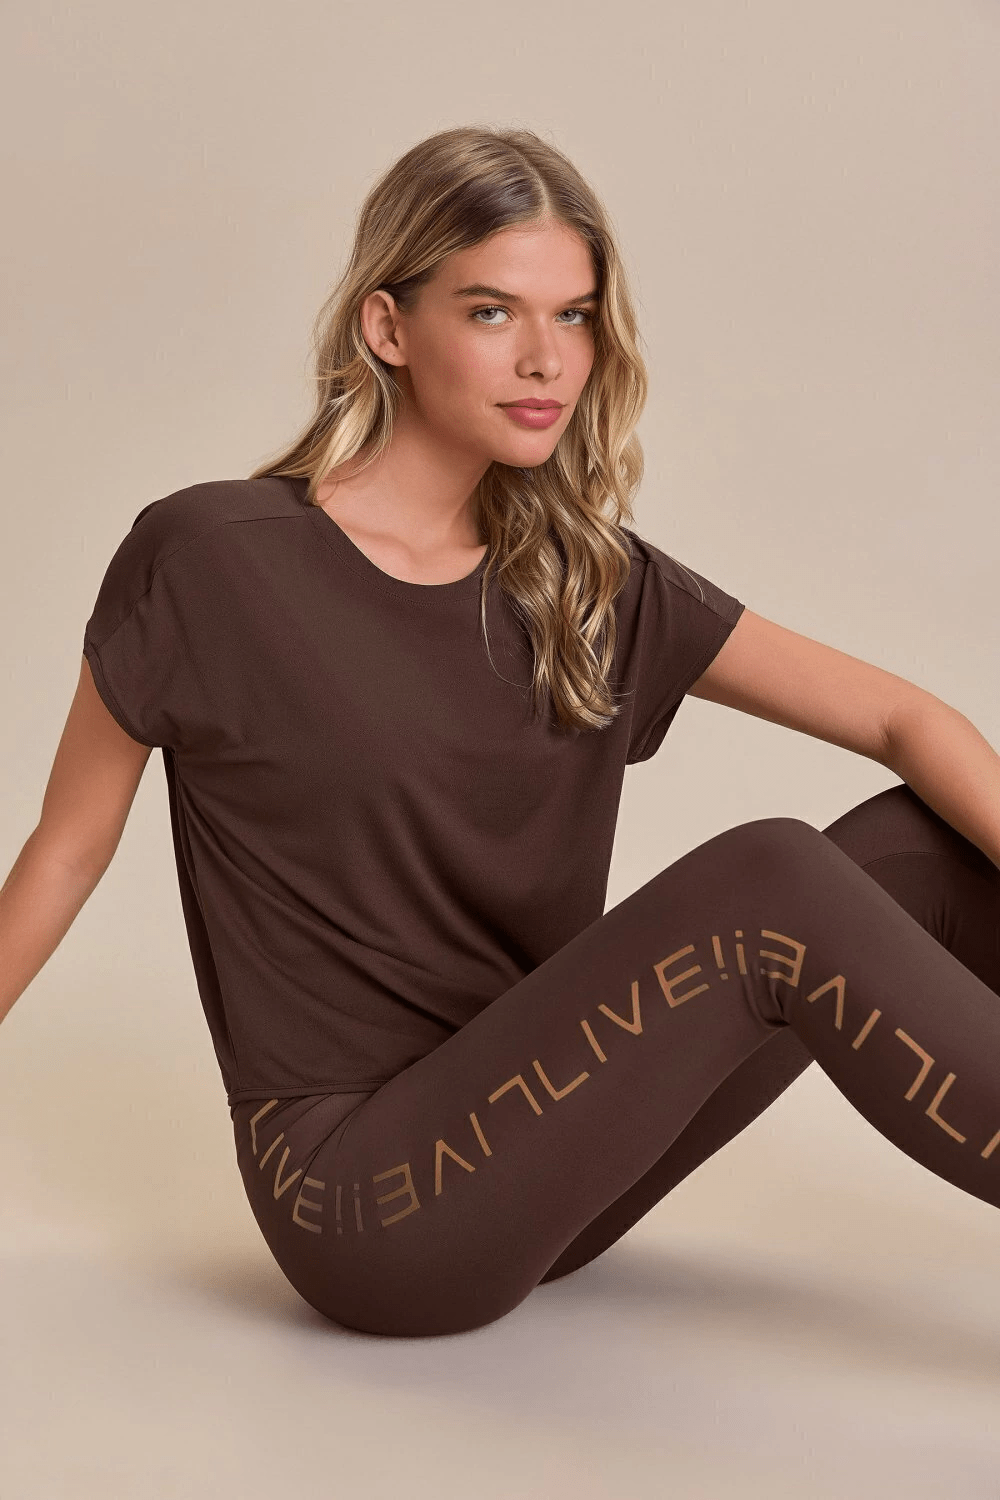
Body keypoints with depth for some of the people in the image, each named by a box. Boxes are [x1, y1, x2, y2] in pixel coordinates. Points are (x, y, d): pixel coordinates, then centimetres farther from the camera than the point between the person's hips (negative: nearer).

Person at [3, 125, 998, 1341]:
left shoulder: (586, 581, 5)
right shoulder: (208, 562, -9)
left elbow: (897, 718, 1)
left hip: (542, 1144, 6)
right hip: (359, 1190, -6)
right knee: (769, 884, -27)